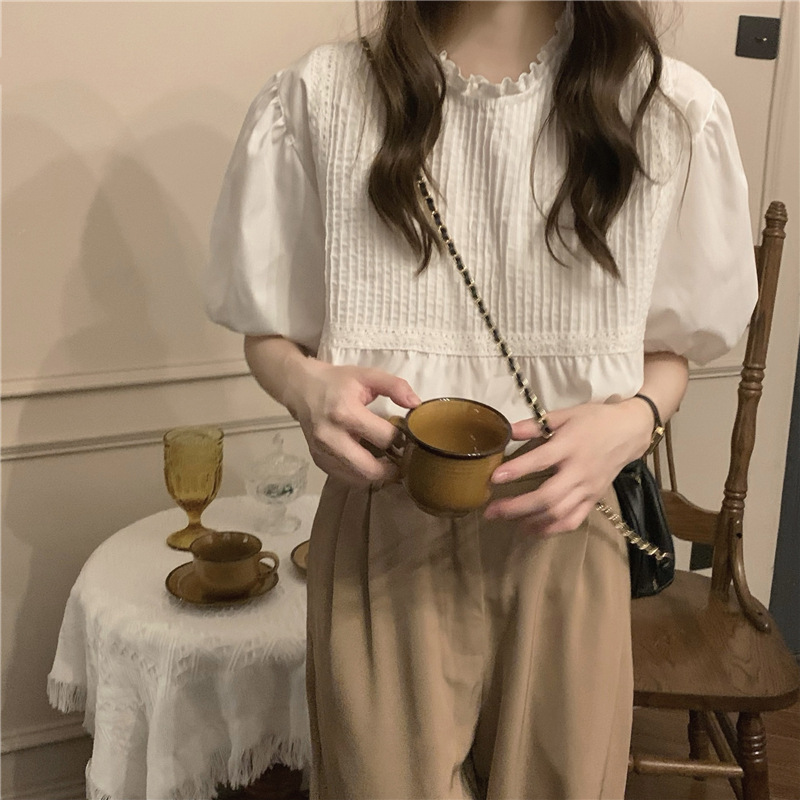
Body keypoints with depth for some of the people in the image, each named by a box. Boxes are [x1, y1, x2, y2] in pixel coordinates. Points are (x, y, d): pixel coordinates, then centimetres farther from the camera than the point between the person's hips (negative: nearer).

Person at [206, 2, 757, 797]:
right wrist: (305, 385, -19)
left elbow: (669, 348, 6)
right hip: (381, 539, -1)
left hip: (562, 536, 2)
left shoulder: (673, 112, -6)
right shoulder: (318, 98, -8)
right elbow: (269, 334, 3)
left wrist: (634, 420, -15)